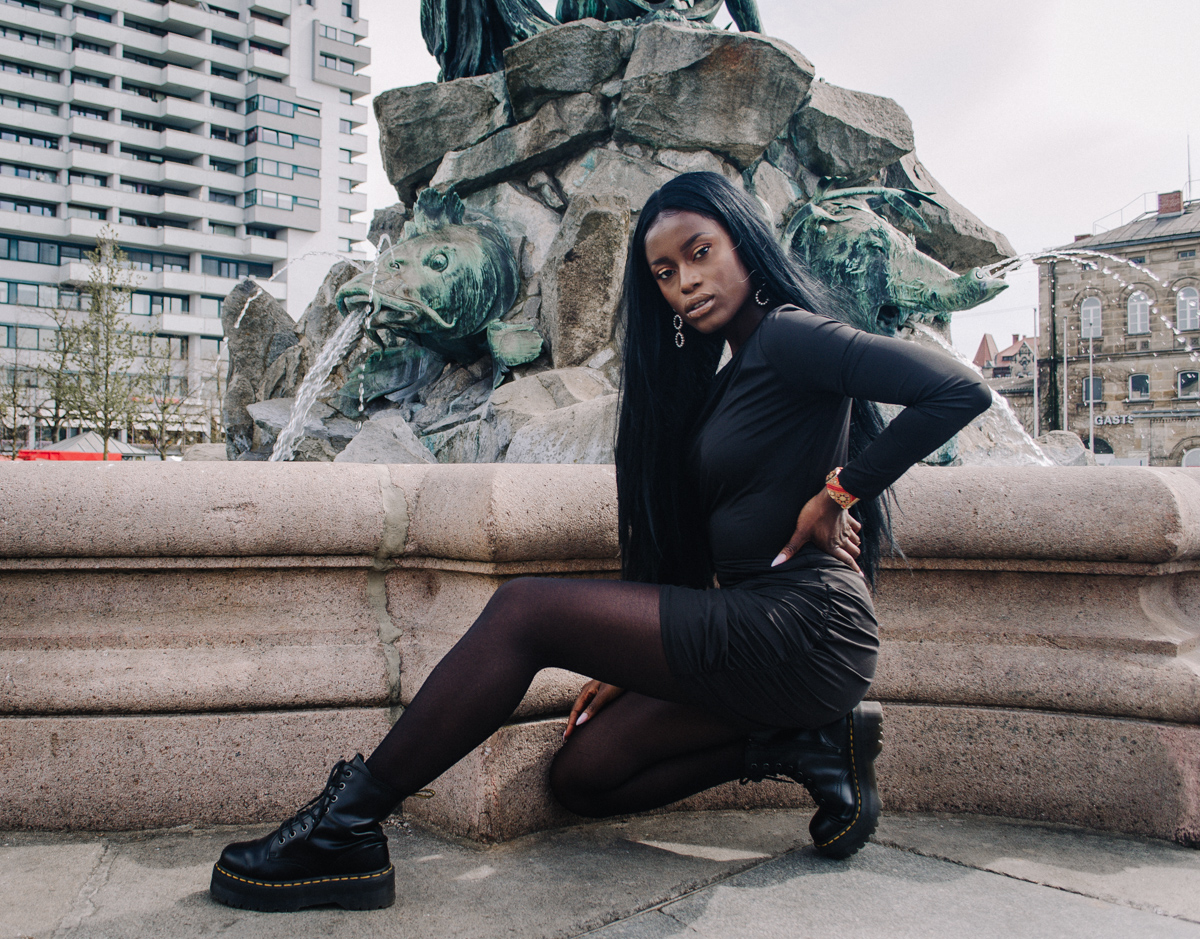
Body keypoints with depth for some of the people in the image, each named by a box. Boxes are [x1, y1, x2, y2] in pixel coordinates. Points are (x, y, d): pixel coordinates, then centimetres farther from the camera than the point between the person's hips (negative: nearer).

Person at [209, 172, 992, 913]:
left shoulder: (788, 335, -7)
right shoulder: (721, 384, 21)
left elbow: (960, 391, -20)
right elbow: (695, 545, 19)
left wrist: (838, 490, -13)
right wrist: (632, 665, 13)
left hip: (802, 627, -10)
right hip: (756, 630, 10)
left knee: (527, 610, -16)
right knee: (584, 774, 8)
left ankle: (346, 826, -8)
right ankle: (804, 743, 3)